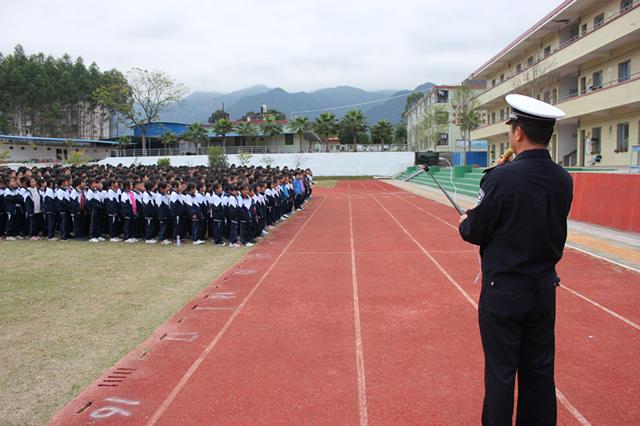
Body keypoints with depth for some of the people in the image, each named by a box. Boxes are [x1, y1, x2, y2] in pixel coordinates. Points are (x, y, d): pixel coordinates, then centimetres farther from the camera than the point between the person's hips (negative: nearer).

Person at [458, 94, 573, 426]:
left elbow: (475, 233, -13)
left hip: (503, 290, -6)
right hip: (545, 287, 6)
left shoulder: (502, 178, -19)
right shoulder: (563, 180, -1)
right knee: (539, 370, 17)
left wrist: (465, 223, 9)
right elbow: (548, 225, 10)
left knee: (501, 372, 7)